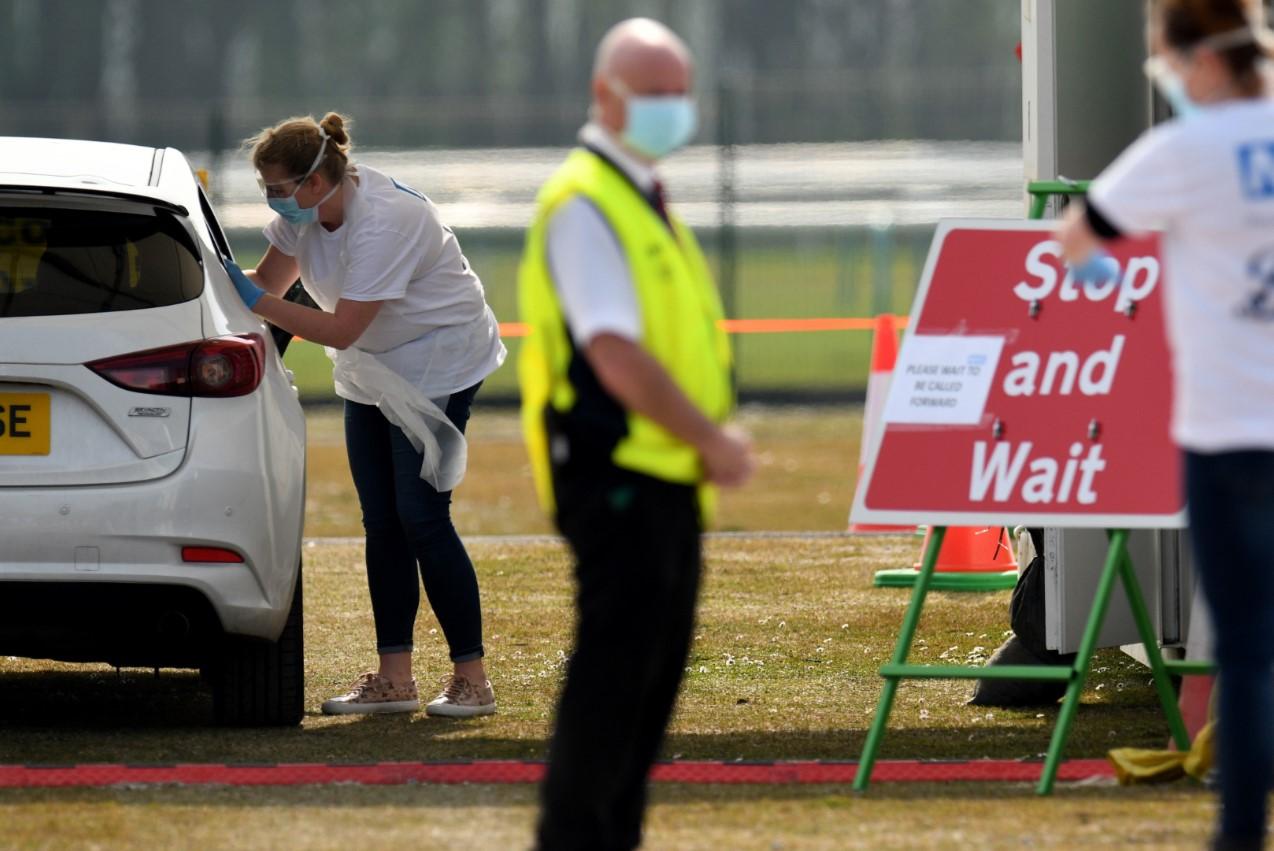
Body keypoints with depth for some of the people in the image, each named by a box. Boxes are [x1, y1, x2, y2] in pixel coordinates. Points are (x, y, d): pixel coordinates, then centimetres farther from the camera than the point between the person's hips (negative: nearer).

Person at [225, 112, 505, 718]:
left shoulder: (383, 222, -31)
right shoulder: (306, 212, -5)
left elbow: (340, 329, -31)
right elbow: (270, 282, 3)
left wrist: (254, 301, -30)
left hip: (439, 366, -8)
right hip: (373, 372, 8)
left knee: (421, 518, -12)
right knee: (381, 524, 4)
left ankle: (471, 679, -6)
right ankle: (394, 678, 6)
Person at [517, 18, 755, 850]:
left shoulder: (644, 198, 17)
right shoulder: (583, 204, -13)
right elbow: (615, 355, -21)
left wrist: (711, 440, 9)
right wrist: (712, 439, -15)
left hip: (664, 472, 9)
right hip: (615, 470, -9)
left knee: (656, 666, 10)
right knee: (617, 658, -10)